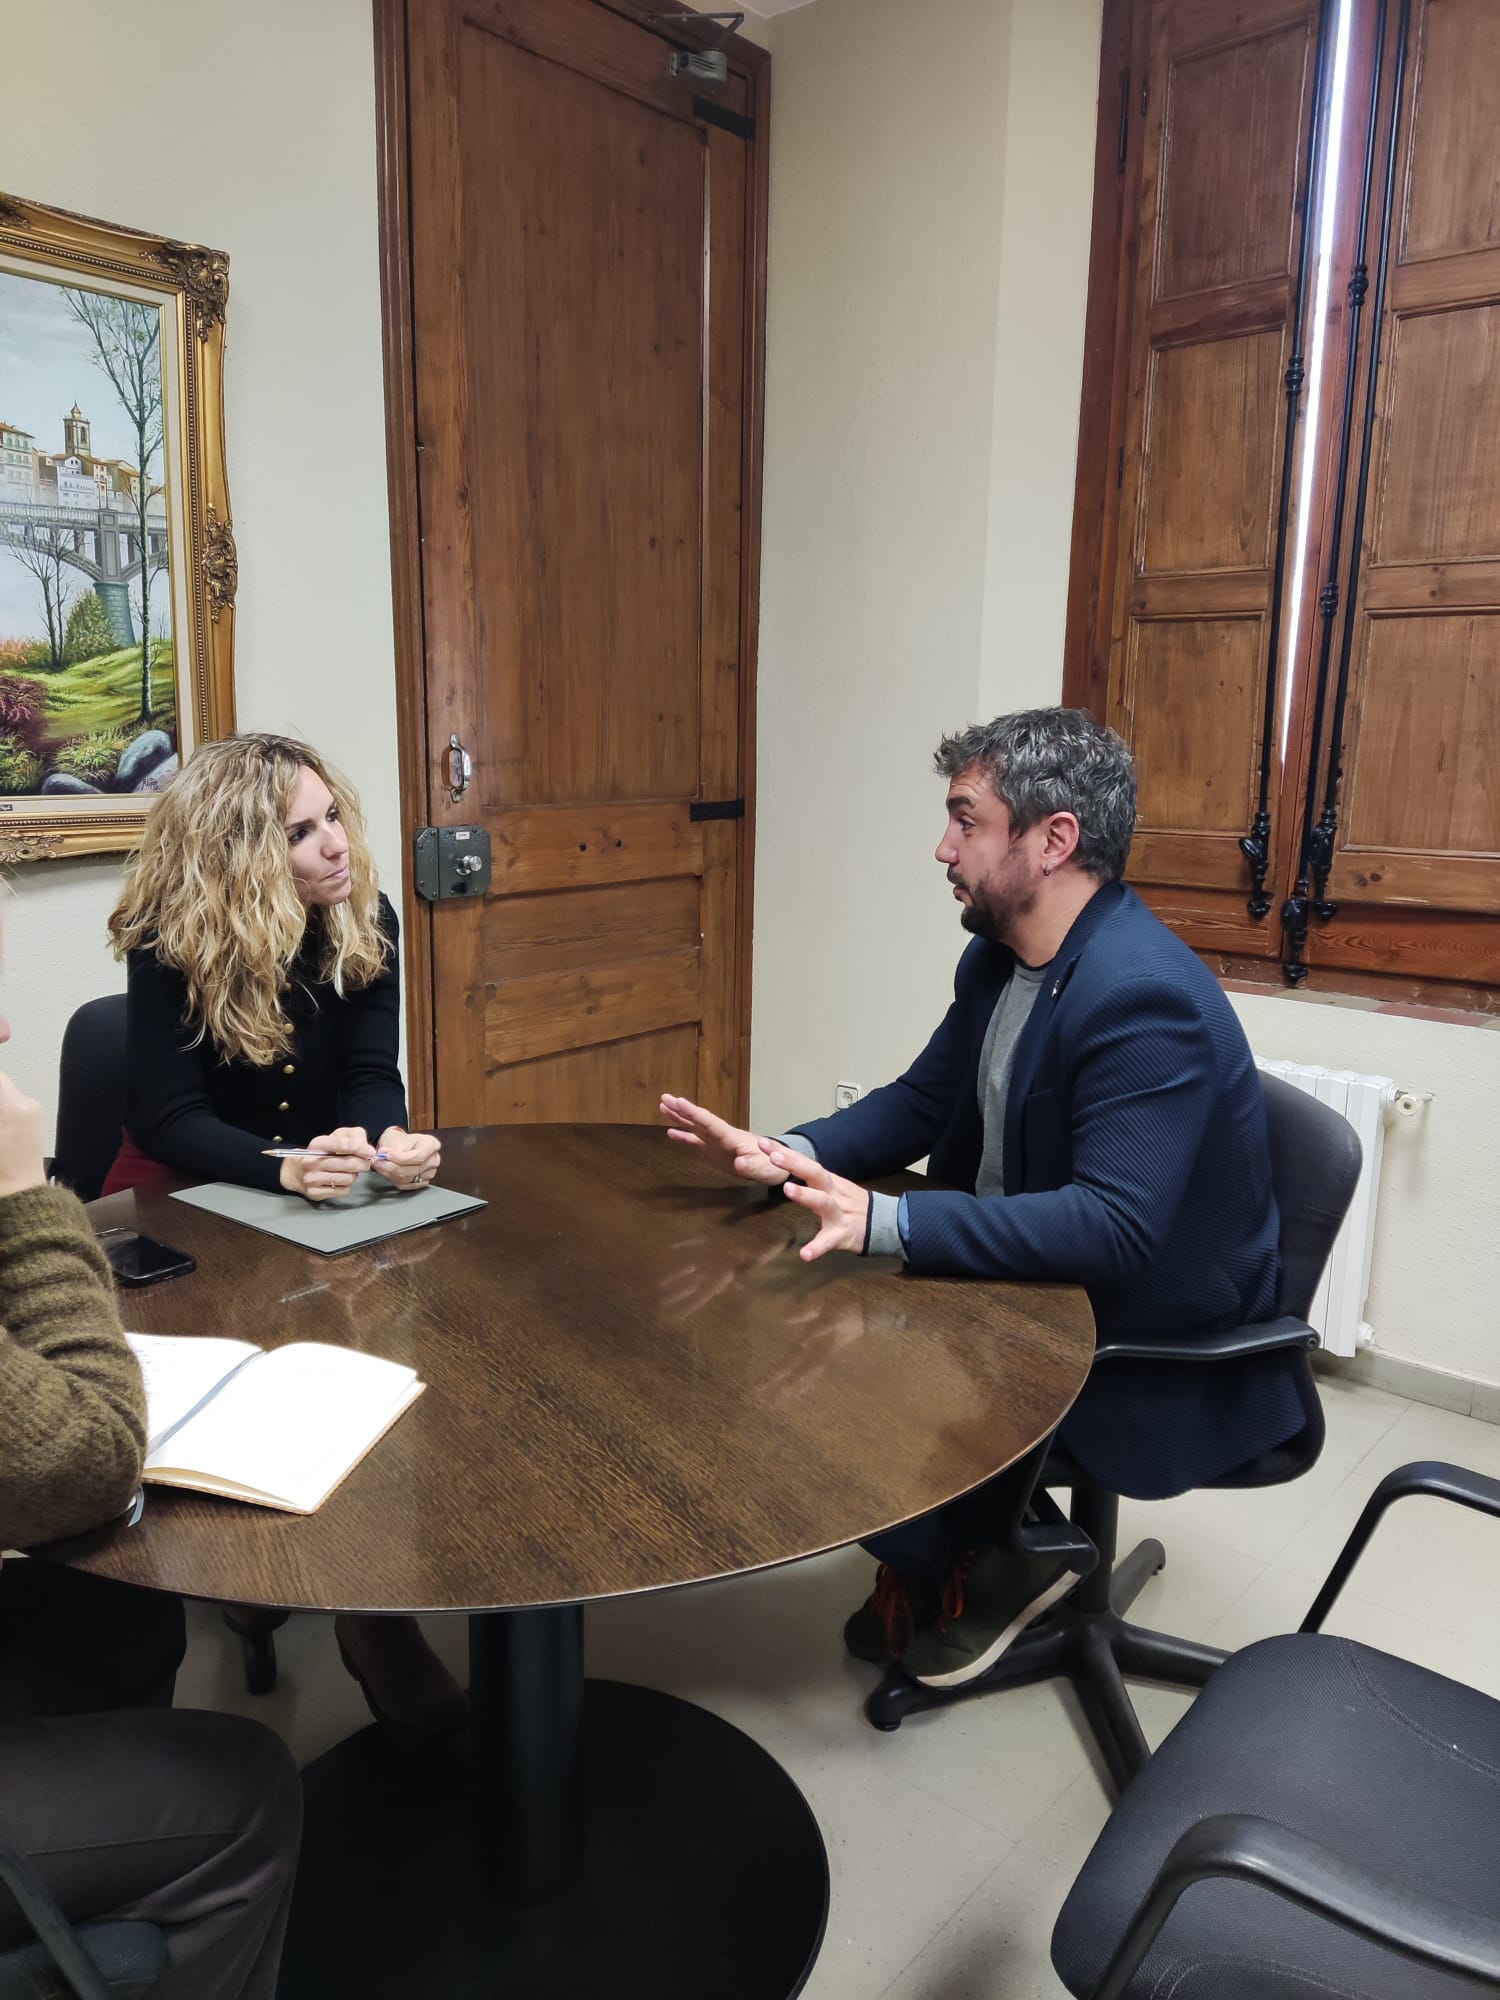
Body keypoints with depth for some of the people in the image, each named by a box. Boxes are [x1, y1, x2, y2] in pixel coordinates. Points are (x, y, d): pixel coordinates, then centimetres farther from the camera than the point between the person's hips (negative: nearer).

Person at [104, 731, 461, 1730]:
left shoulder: (364, 919, -8)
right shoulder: (170, 942, -18)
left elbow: (372, 1074, -9)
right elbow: (170, 1118, -21)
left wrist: (390, 1141, -33)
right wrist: (285, 1166, -39)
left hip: (325, 1180, 3)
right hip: (180, 1192, -2)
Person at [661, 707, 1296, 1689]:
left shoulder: (1147, 999, -28)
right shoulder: (1000, 960, 0)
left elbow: (1116, 1228, -33)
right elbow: (922, 1101, 8)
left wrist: (885, 1222, -40)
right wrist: (788, 1154, -9)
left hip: (1159, 1355, -8)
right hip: (1030, 1276, 9)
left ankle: (985, 1571, 14)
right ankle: (935, 1566, 19)